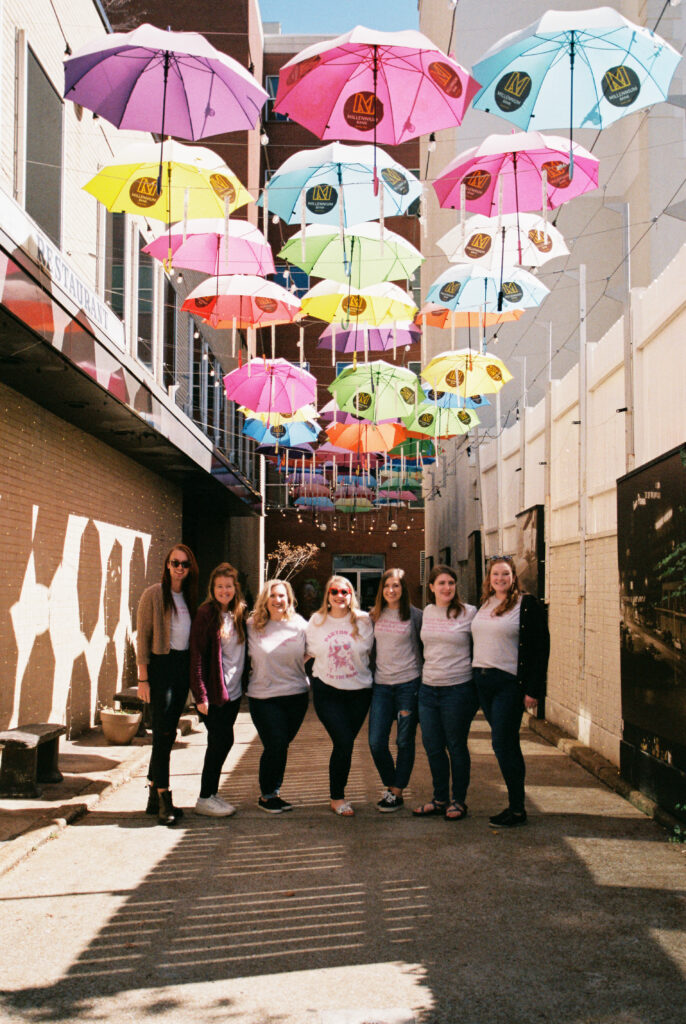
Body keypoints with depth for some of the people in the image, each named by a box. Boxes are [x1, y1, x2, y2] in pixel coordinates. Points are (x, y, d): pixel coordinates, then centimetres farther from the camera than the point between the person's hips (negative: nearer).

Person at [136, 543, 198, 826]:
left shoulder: (190, 596, 12)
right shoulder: (154, 594, -6)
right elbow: (143, 636, -8)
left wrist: (193, 673, 9)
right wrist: (143, 678, -13)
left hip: (183, 665, 6)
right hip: (161, 664, -6)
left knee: (167, 732, 9)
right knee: (164, 732, -9)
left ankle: (154, 796, 17)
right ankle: (163, 800, -6)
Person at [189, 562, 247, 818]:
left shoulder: (239, 614, 9)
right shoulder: (206, 614, -10)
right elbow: (197, 655, -13)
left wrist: (245, 684, 7)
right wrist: (201, 695, -17)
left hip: (233, 691, 6)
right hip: (213, 691, -6)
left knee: (220, 742, 10)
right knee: (222, 740, -6)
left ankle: (212, 794, 20)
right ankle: (205, 799, 4)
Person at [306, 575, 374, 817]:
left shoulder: (363, 621, 1)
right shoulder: (316, 622, 3)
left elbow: (369, 651, 12)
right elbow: (309, 652, 13)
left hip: (359, 690, 1)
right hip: (327, 690, -1)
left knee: (344, 743, 6)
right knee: (344, 742, -11)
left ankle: (338, 794, 22)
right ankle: (337, 798, 4)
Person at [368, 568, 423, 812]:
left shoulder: (414, 615, -1)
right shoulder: (374, 615, 9)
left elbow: (424, 646, 4)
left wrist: (424, 680, 2)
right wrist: (370, 674, 15)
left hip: (408, 684, -3)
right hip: (381, 685, 3)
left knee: (404, 741, 3)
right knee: (376, 742, 0)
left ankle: (397, 792, 13)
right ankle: (390, 785, 20)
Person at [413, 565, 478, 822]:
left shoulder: (468, 613, -6)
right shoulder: (427, 612, 8)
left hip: (458, 688, -5)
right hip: (428, 688, 5)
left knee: (456, 747, 4)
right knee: (432, 747, 10)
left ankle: (458, 801, 17)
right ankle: (440, 799, 24)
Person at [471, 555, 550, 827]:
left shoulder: (527, 605, -7)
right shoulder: (484, 604, 14)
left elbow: (540, 647, -10)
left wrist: (533, 690, -15)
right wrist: (475, 677, 12)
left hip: (509, 683, -6)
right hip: (482, 681, 7)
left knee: (503, 744, -6)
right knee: (505, 744, 12)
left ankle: (517, 809, 4)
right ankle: (514, 802, 20)